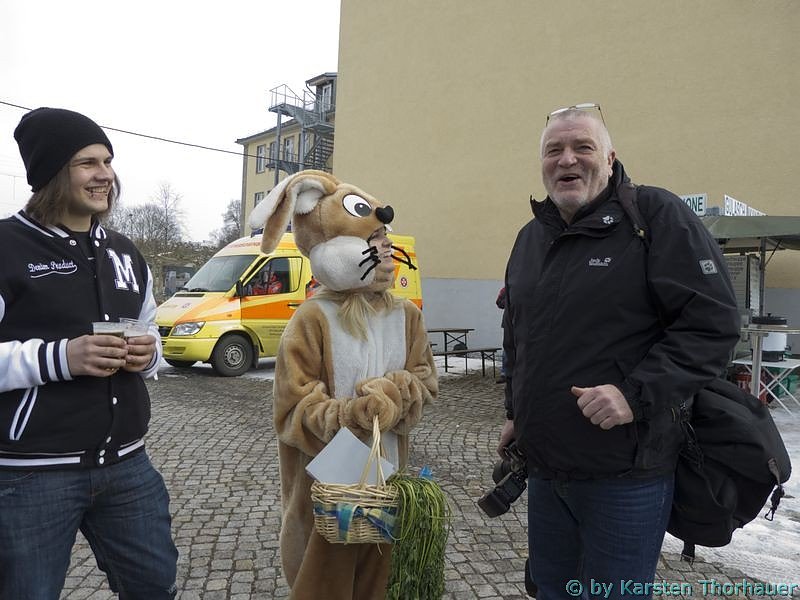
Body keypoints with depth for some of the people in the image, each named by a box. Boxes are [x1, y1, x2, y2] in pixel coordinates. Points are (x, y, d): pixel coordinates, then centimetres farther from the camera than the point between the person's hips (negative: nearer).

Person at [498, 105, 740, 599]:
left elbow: (713, 321, -15)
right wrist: (515, 412, 19)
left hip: (626, 471, -6)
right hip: (544, 468, 7)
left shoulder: (658, 216, -9)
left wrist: (636, 393, -23)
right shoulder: (530, 237, 11)